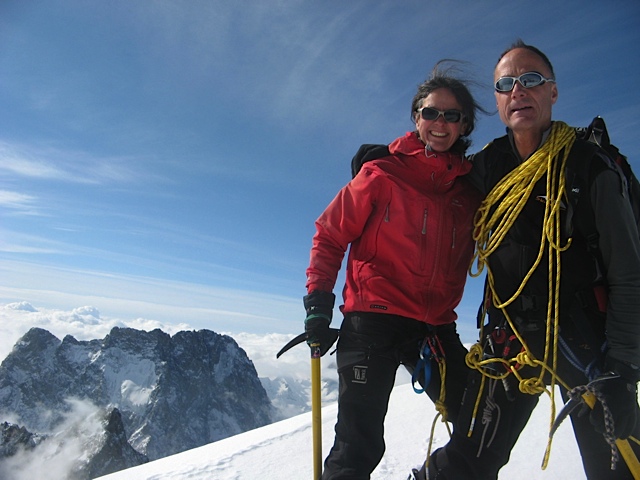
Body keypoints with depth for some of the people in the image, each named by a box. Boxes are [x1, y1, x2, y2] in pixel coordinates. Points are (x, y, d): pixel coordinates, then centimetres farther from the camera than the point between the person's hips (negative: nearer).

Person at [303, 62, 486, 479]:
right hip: (374, 318, -4)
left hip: (437, 325, 5)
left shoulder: (470, 188, 10)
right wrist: (319, 301, -7)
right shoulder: (382, 174, -1)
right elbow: (331, 234, 0)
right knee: (360, 445, -5)